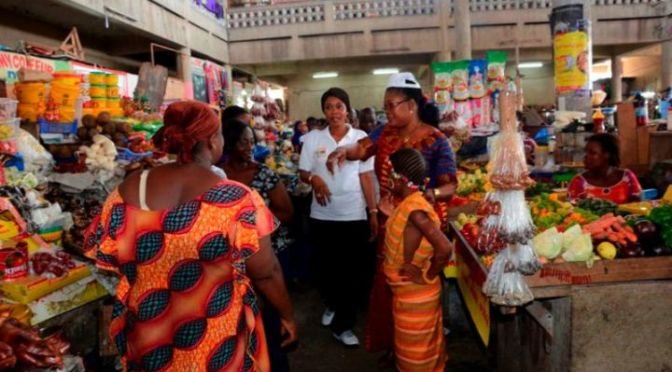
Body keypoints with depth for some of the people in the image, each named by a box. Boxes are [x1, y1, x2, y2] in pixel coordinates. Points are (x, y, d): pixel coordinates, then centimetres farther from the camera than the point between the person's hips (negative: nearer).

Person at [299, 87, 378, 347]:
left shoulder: (361, 138, -1)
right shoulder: (313, 138, 1)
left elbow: (366, 177, 0)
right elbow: (303, 173, 4)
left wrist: (374, 211, -3)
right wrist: (313, 179, -19)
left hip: (354, 215, -1)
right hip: (322, 215, 1)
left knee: (352, 270, 3)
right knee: (327, 265, 15)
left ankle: (342, 324, 17)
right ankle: (331, 304, 43)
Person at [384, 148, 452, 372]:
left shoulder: (415, 210, -27)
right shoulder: (409, 204, 1)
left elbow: (444, 248, -34)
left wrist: (428, 276, -22)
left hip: (414, 292, -9)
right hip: (408, 290, 9)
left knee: (415, 348, 9)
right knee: (422, 345, 24)